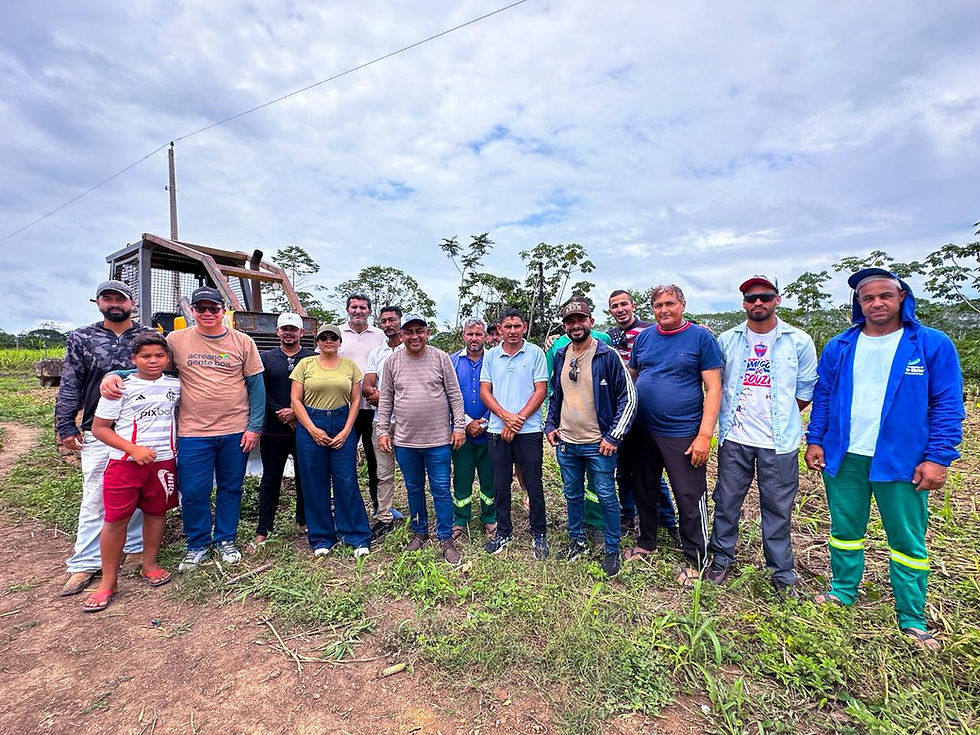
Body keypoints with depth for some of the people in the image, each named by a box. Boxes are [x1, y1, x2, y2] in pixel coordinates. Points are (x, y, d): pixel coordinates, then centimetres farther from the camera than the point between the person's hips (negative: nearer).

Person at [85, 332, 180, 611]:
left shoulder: (175, 385, 4)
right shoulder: (121, 387, -5)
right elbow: (99, 428, -5)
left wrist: (178, 442, 9)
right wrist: (134, 449, -17)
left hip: (163, 461, 3)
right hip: (125, 462, -2)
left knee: (156, 513, 12)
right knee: (115, 519, 2)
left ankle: (149, 564, 31)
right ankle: (108, 582, 17)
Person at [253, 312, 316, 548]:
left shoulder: (313, 359, 2)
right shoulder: (265, 358, 6)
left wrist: (296, 412, -14)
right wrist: (281, 413, -13)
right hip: (273, 430, 1)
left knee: (305, 477, 12)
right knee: (270, 480, 9)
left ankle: (304, 520, 30)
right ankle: (262, 531, 20)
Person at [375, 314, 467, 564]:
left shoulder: (441, 358, -2)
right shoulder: (392, 361, 3)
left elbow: (455, 395, 0)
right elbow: (385, 399, 8)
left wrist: (459, 426, -4)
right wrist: (382, 430, 4)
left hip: (438, 439, -2)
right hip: (405, 440, 3)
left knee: (441, 490, 5)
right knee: (413, 489, 17)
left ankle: (446, 539, 20)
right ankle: (419, 533, 36)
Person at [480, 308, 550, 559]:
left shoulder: (535, 353, 0)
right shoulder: (490, 355, 7)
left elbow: (540, 390, -4)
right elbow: (484, 391, 4)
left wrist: (518, 420, -11)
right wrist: (505, 416, -11)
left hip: (529, 429, -2)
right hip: (497, 430, 3)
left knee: (534, 485, 6)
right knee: (500, 485, 12)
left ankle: (539, 533, 24)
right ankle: (504, 532, 30)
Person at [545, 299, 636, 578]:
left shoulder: (608, 356, -10)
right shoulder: (560, 356, 6)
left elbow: (629, 397, -10)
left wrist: (614, 436, -13)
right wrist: (550, 425, 9)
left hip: (599, 444, -5)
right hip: (566, 442, 5)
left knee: (606, 497, 7)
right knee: (573, 495, 18)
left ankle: (612, 550, 27)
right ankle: (576, 541, 37)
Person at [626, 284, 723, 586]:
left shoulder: (701, 337, -6)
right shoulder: (643, 337, 6)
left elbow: (713, 389, -9)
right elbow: (631, 377, 14)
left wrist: (705, 435, -16)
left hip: (683, 434, -4)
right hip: (644, 431, 5)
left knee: (690, 499, 4)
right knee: (644, 491, 17)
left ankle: (696, 561, 25)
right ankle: (646, 543, 38)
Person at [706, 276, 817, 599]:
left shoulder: (799, 341, -1)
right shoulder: (727, 340, 3)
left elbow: (806, 391, 6)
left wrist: (779, 416, 7)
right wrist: (736, 414, 8)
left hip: (779, 441, -1)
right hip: (734, 438, 1)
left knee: (778, 509, 9)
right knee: (726, 501, 11)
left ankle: (782, 574, 27)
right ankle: (721, 557, 29)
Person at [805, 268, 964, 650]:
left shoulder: (933, 345, -3)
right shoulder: (839, 347, 4)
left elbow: (948, 405, -4)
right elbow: (822, 396, 8)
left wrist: (939, 457, -10)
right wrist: (815, 440, 3)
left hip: (902, 461, -2)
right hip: (843, 458, 2)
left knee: (908, 542, 9)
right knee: (845, 531, 15)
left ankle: (912, 621, 26)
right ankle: (842, 592, 33)